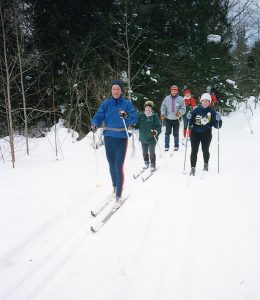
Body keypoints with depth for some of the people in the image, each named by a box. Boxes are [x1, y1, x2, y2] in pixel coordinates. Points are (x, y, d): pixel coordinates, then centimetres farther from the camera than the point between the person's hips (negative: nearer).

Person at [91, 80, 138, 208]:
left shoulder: (127, 103, -3)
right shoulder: (105, 104, 3)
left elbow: (134, 118, -10)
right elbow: (98, 117, -2)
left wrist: (126, 117, -30)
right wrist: (95, 125, -23)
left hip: (121, 138, -3)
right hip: (109, 137, 3)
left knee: (119, 167, -9)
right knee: (112, 165, 17)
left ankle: (118, 196, -3)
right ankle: (115, 187, 40)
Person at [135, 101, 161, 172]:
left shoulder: (155, 116, -8)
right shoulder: (140, 115, 0)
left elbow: (158, 126, -9)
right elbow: (137, 124, 6)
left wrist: (156, 131, -26)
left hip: (152, 138, -3)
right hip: (143, 138, 3)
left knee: (151, 152, -1)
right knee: (145, 152, 16)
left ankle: (153, 165, 16)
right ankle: (146, 163, 36)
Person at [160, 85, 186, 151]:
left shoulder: (180, 99, -3)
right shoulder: (167, 98, 2)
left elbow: (183, 108, -3)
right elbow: (163, 107, 7)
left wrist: (180, 112, -22)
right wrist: (163, 114, -6)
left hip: (176, 119, -1)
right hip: (168, 118, 1)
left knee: (176, 133, 7)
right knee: (167, 133, 1)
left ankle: (176, 146, 22)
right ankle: (166, 146, 11)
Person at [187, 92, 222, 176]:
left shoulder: (212, 111, -3)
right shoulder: (196, 110, -2)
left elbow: (217, 125, -4)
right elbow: (191, 123, 3)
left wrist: (218, 120, -22)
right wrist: (189, 118, -16)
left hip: (206, 134, 0)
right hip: (195, 133, 0)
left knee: (205, 150, 9)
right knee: (194, 151, -5)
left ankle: (206, 164, 36)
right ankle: (193, 168, 2)